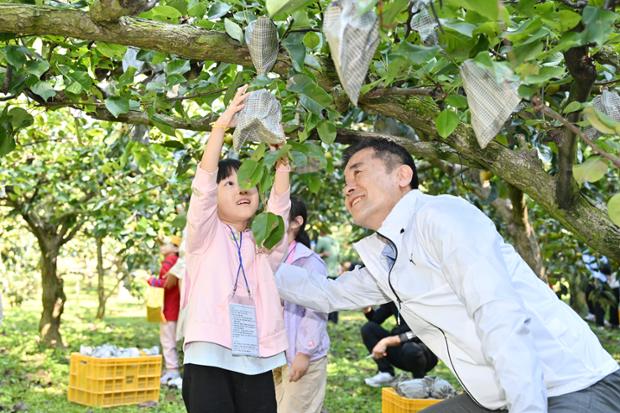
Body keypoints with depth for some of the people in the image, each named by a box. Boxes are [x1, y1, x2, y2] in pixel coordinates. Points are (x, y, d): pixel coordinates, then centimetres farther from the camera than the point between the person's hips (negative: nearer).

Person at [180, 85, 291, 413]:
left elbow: (279, 207, 0)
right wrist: (221, 125, -16)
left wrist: (280, 162, -15)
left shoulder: (263, 243, 18)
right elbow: (203, 184, -7)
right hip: (209, 359, -3)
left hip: (257, 363, 4)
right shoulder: (204, 235, 8)